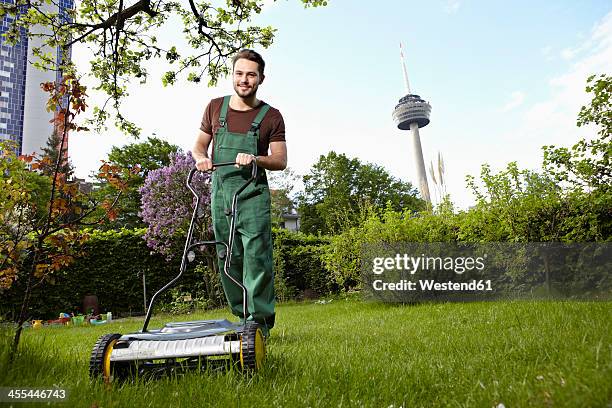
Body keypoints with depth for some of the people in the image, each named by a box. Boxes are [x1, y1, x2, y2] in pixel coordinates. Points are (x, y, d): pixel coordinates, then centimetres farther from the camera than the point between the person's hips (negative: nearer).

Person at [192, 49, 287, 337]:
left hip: (253, 195, -3)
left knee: (256, 256, -10)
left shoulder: (271, 116, 3)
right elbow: (199, 144, 20)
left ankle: (260, 320, -1)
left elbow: (280, 161, 2)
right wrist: (200, 158, -3)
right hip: (220, 192, 4)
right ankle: (242, 316, 18)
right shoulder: (215, 108, 12)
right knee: (228, 259, 6)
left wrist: (256, 159, -17)